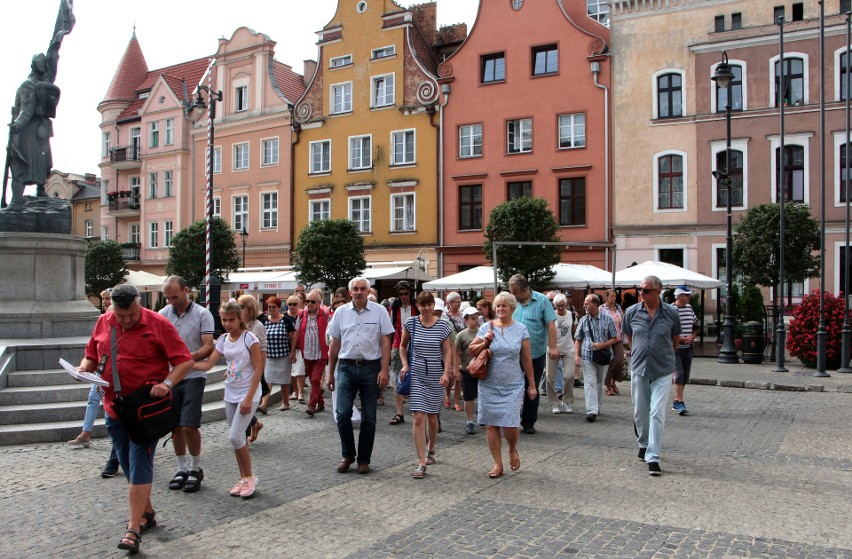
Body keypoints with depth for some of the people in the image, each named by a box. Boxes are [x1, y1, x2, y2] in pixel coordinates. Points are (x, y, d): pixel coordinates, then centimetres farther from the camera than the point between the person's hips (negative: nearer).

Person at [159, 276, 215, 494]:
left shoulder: (202, 314, -5)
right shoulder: (163, 314, 5)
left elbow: (208, 347, -11)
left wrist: (189, 358, -28)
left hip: (193, 376, -4)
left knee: (189, 426, -6)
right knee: (175, 426, 10)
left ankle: (196, 469, 13)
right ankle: (182, 469, 25)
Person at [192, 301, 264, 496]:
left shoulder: (249, 338, -13)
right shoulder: (223, 340, 5)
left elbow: (258, 368, -13)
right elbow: (208, 364, 0)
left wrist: (249, 398, -16)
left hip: (247, 396, -6)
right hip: (230, 395, 6)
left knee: (235, 436, -12)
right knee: (237, 437, 11)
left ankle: (249, 477, 6)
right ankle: (244, 478, 23)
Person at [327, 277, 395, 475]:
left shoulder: (379, 311, 0)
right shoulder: (341, 312, 7)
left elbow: (386, 342, -2)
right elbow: (334, 344, 12)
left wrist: (384, 370, -10)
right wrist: (331, 373, 12)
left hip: (371, 368, -1)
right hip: (346, 368, 2)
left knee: (369, 418, 5)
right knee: (343, 414, -5)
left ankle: (364, 459, 19)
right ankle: (347, 454, 16)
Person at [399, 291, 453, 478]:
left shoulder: (442, 325, -2)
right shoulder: (411, 323, -1)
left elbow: (447, 352, 0)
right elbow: (402, 346, 12)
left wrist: (446, 373, -11)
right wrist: (405, 364, -1)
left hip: (436, 376, 1)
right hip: (416, 375, -1)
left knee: (432, 417, 13)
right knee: (418, 418, -9)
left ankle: (431, 451, 39)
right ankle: (421, 463, -7)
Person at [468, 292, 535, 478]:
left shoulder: (521, 329, 0)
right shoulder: (486, 327, 1)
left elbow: (526, 360, 4)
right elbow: (470, 351, 7)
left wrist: (531, 385, 4)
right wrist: (484, 343, -12)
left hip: (513, 385, -1)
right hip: (489, 384, 1)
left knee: (510, 424, -8)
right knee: (491, 424, 3)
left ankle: (513, 450, 25)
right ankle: (498, 464, 18)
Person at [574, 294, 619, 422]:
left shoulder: (607, 319, -1)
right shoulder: (583, 320, 4)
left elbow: (614, 339, 2)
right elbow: (578, 339, 9)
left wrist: (601, 345, -13)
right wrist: (577, 355, -3)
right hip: (587, 356, 0)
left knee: (599, 383, 12)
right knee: (590, 383, -9)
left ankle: (597, 408, 25)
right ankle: (591, 411, -16)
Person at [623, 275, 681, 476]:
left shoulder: (671, 313, -5)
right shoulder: (632, 312, -2)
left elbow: (675, 339, 11)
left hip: (662, 371, -2)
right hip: (638, 369, 2)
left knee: (657, 413, -8)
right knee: (640, 412, 12)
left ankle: (653, 457, -4)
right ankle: (643, 444, 36)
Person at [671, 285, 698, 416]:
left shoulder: (689, 308, 9)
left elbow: (695, 324, 21)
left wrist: (693, 336, 2)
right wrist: (681, 339, -19)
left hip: (688, 347, 7)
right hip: (675, 347, -7)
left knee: (685, 376, 11)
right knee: (679, 374, -12)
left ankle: (676, 401, 23)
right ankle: (680, 402, -7)